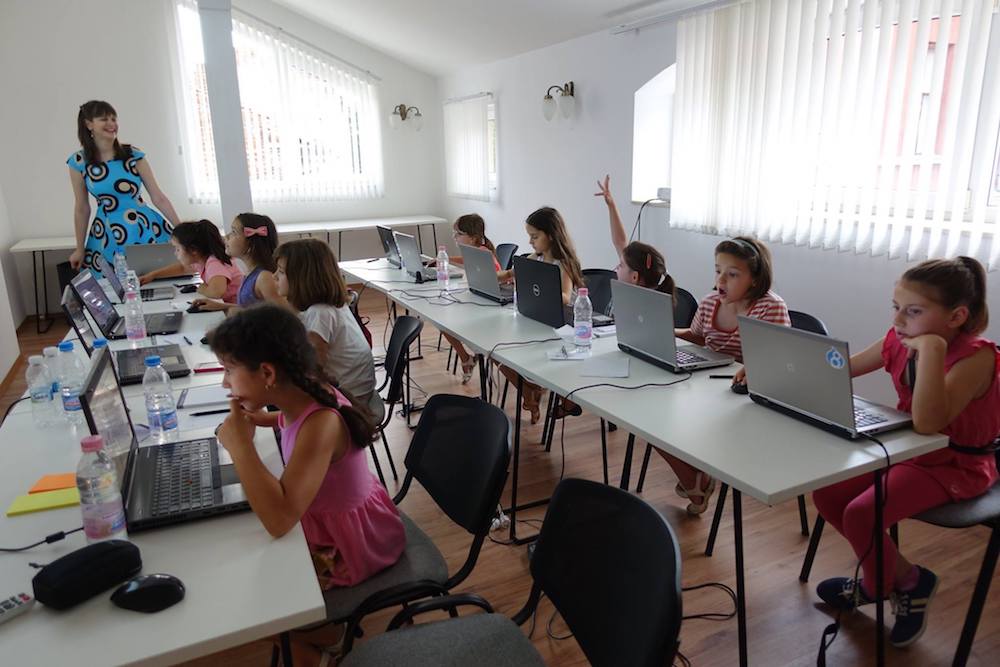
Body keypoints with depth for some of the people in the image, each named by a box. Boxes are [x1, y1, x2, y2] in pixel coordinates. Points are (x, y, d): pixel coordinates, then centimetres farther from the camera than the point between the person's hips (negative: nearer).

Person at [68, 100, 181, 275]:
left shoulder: (134, 155, -2)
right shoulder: (79, 162, -1)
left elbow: (158, 197, -1)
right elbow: (82, 208, 7)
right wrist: (80, 248, 11)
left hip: (146, 228, 0)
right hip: (108, 236, 0)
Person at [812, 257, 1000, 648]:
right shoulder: (899, 340, -6)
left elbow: (927, 423, -40)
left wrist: (931, 347, -41)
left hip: (955, 465, -7)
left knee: (859, 515, -21)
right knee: (826, 494, -4)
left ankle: (906, 581, 13)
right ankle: (884, 575, 19)